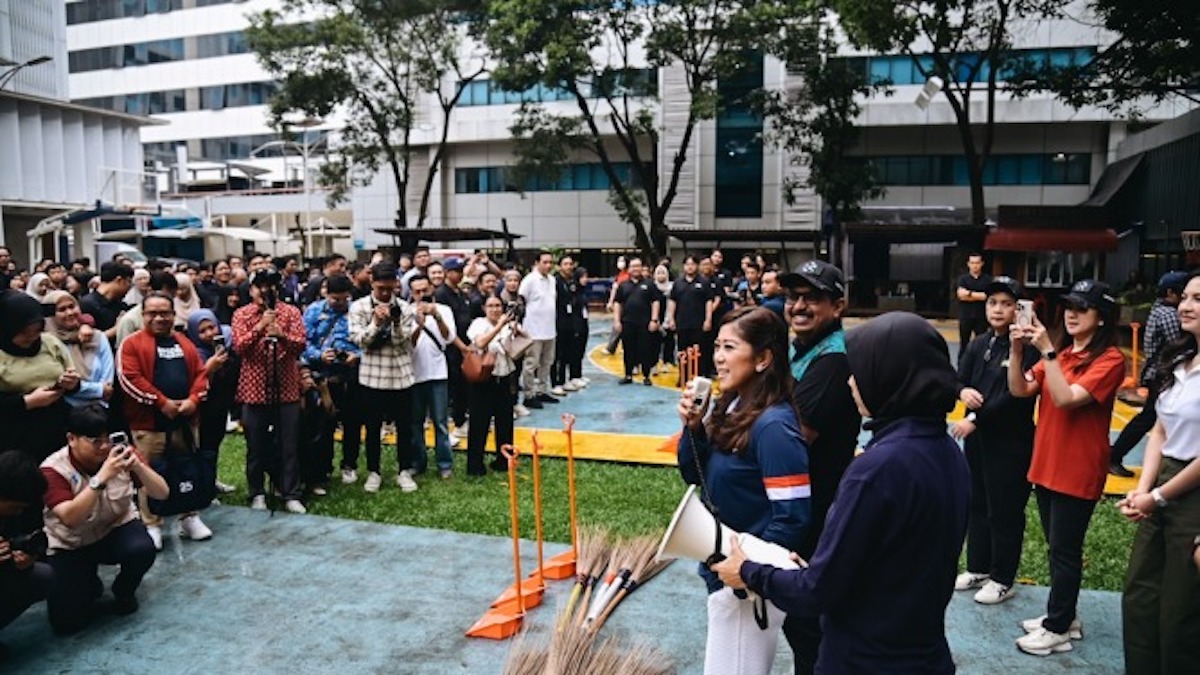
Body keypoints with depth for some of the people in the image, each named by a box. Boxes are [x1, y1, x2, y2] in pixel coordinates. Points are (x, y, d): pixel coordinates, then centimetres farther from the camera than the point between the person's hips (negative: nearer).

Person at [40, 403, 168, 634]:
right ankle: (88, 583, 20)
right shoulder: (52, 470, -22)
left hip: (116, 529, 2)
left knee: (142, 549, -32)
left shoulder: (120, 455, -15)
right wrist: (102, 476, -45)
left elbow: (162, 493, -19)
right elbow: (70, 518, -36)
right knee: (67, 620, -15)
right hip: (70, 545, -1)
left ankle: (124, 592, 2)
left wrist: (137, 466, -36)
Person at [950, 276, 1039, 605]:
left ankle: (1003, 580, 21)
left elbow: (1017, 396, -22)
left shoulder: (1027, 348, -15)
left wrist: (976, 419, -20)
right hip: (977, 438, 7)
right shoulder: (978, 345, 7)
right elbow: (959, 379, 6)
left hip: (1011, 442, -7)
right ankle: (978, 569, 34)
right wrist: (963, 391, -18)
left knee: (1004, 511, 4)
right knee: (976, 504, 18)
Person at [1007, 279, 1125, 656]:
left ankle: (1058, 629, 14)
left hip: (1078, 470, -7)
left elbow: (1067, 398, -25)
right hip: (1046, 464, 7)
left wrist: (1046, 351, -25)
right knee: (1057, 547, 17)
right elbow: (1020, 390, 0)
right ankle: (1063, 616, 30)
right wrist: (1017, 350, -13)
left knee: (1065, 550, 2)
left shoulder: (1109, 359, -12)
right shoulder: (1060, 352, 10)